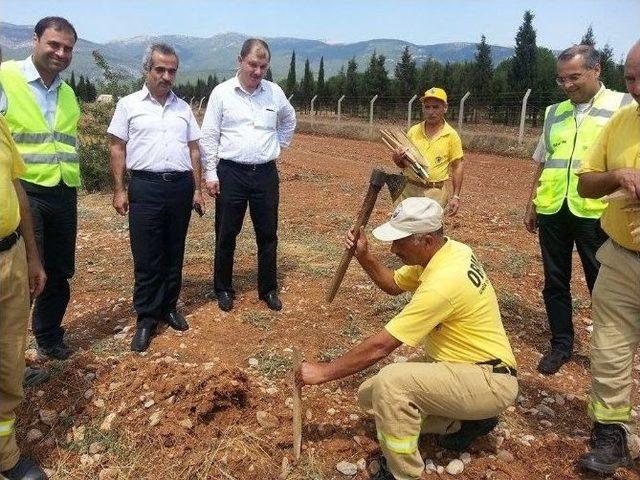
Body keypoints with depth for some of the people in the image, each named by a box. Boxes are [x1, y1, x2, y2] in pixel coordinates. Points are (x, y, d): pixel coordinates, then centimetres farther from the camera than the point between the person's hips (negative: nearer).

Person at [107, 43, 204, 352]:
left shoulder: (183, 108, 13)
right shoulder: (129, 105, 4)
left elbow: (194, 150, 14)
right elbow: (117, 149, 3)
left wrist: (197, 189, 10)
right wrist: (119, 190, -3)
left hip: (181, 186, 3)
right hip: (146, 187, -3)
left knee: (174, 254, 11)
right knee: (146, 257, 1)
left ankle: (169, 308, 25)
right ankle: (146, 318, 11)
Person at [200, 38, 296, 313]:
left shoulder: (275, 92, 4)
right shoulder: (222, 92, -3)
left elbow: (289, 121, 24)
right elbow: (209, 136, -3)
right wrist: (211, 174, -6)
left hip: (266, 173, 3)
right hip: (231, 172, -2)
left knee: (268, 235, 8)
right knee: (226, 235, 7)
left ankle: (268, 289, 23)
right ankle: (223, 289, 23)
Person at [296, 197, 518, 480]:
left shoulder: (443, 282, -31)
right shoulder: (448, 250, -4)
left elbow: (379, 347, -27)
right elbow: (393, 285, 12)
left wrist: (323, 372, -17)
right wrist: (364, 257, -6)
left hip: (490, 382, -9)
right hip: (457, 365, 10)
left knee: (390, 382, -32)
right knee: (370, 395, 5)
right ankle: (465, 421, 15)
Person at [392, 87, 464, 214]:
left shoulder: (451, 135, -4)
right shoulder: (413, 131, 3)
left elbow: (457, 167, 1)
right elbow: (404, 163, 10)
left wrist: (456, 196, -4)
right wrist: (397, 159, -13)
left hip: (436, 193, -2)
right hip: (410, 190, 3)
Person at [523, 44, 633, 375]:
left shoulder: (623, 106, 0)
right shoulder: (554, 113, 13)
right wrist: (531, 205, 16)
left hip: (595, 212, -4)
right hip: (552, 211, 4)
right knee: (554, 282, 11)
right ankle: (561, 344, 26)